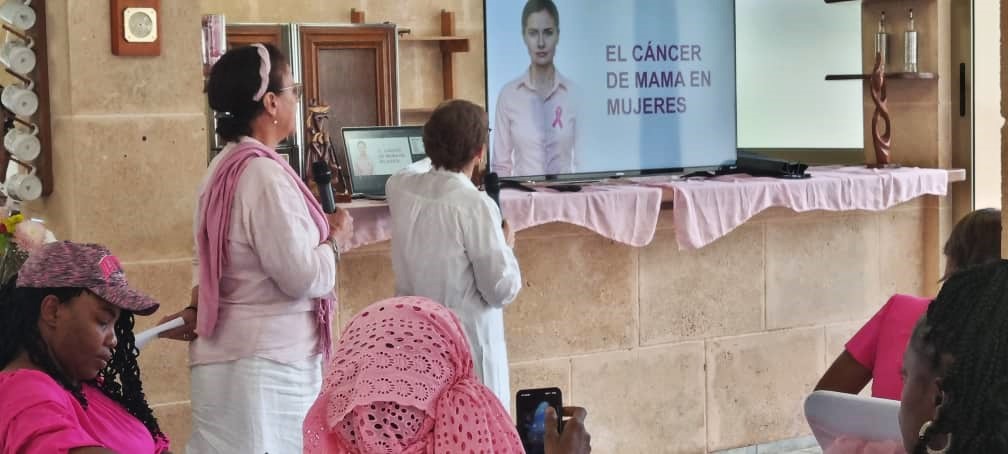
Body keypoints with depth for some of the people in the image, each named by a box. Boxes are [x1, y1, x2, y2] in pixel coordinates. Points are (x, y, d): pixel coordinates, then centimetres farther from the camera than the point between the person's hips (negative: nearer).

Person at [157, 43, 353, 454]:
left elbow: (206, 261, 16)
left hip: (225, 354, 10)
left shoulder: (224, 167, 11)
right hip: (267, 362, -10)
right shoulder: (264, 173, -18)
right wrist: (336, 236, -3)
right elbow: (304, 276, -19)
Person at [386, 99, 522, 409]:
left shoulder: (400, 189, 0)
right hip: (467, 349, -6)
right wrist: (505, 246, 5)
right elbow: (502, 289, -13)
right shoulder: (476, 205, -18)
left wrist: (440, 157, 44)